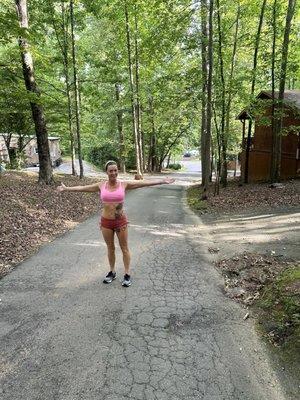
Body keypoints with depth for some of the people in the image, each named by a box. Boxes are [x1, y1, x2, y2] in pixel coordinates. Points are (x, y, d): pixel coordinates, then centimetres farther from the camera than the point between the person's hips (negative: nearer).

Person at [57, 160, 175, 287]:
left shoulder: (124, 184, -7)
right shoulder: (101, 185, -1)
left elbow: (144, 183, -11)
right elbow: (82, 188, 4)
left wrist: (162, 181, -15)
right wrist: (66, 188, 4)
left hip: (121, 221, -2)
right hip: (106, 221, 2)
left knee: (124, 248, 8)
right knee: (110, 248, 15)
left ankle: (127, 274, 20)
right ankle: (112, 272, 32)